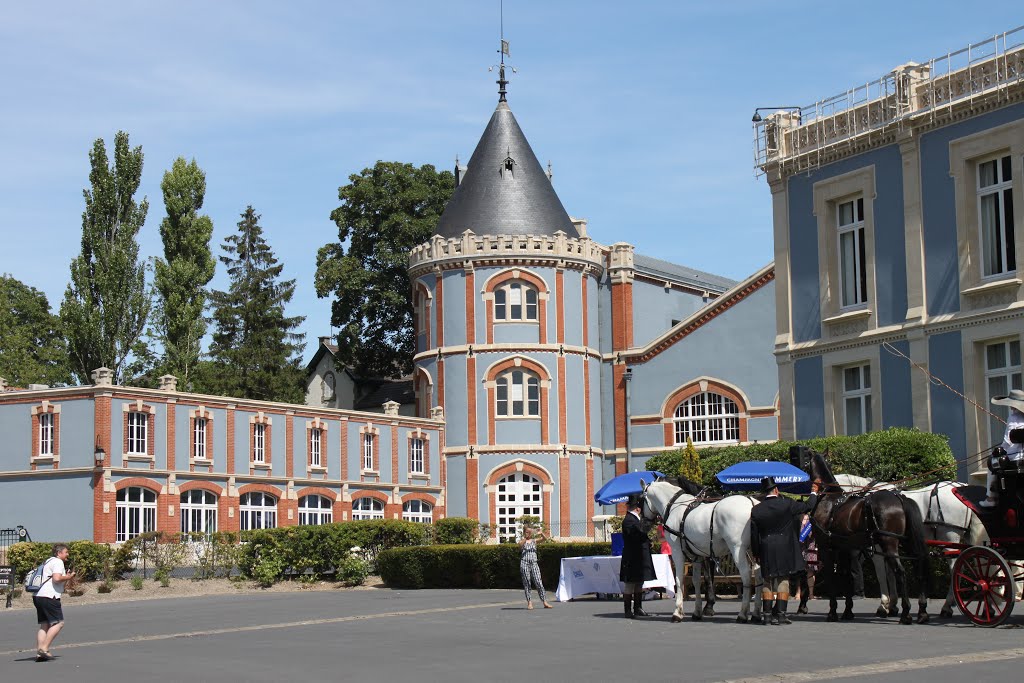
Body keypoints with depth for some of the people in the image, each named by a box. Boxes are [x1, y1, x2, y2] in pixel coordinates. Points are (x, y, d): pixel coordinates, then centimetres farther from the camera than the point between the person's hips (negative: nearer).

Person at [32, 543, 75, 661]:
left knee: (44, 625, 8)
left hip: (39, 597, 10)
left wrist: (66, 578, 21)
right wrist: (68, 577, -5)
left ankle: (39, 652, 1)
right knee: (58, 623, -7)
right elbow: (56, 578, -21)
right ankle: (44, 648, -13)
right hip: (49, 597, -10)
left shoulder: (49, 562, 27)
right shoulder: (58, 562, -5)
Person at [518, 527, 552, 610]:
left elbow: (544, 538, 0)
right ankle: (529, 603, 2)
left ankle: (545, 602, -6)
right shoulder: (523, 540, 6)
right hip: (525, 563, -1)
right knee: (526, 583, -1)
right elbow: (520, 544, -17)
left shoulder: (534, 540, 13)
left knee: (539, 582, -5)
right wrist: (525, 537, -31)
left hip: (534, 563, 1)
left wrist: (541, 533, -19)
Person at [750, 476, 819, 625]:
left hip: (766, 552, 2)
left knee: (768, 582, 12)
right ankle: (780, 614, 0)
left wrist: (756, 554, 13)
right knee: (783, 581, 3)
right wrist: (814, 493, 23)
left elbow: (754, 535, 3)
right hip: (784, 551, -2)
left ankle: (766, 613, 10)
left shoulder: (756, 510, -2)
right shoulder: (787, 504, -8)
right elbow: (808, 506, 5)